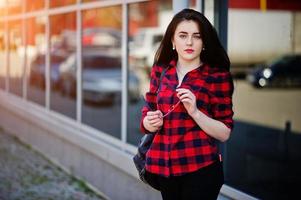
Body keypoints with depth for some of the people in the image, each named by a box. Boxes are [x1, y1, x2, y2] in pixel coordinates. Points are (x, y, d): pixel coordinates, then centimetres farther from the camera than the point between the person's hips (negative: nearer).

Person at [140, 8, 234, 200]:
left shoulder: (218, 76, -4)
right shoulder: (160, 71, 7)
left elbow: (224, 133, -5)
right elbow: (147, 115, 15)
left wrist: (195, 112, -20)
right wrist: (150, 123, -8)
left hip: (200, 168, -4)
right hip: (164, 167, 4)